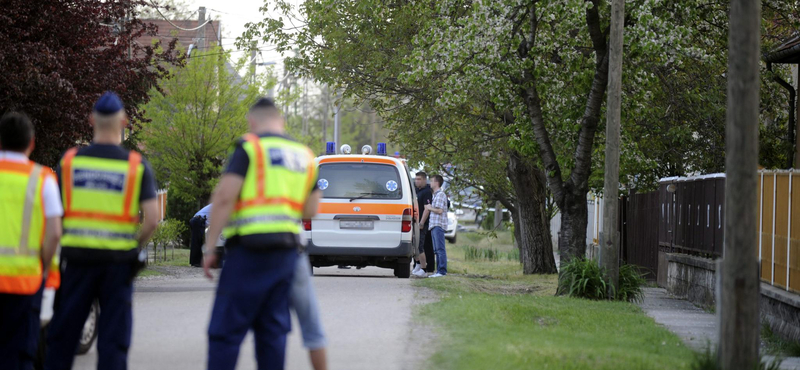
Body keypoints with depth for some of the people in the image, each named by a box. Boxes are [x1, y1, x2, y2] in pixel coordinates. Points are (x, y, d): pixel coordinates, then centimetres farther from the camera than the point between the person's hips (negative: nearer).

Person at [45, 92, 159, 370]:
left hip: (77, 256, 1)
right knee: (114, 337, 4)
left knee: (62, 336, 10)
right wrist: (134, 245, 7)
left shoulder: (70, 161, 0)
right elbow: (152, 219, -10)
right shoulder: (137, 166, -4)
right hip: (118, 260, -1)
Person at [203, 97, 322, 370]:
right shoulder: (304, 156, 15)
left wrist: (209, 247, -10)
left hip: (250, 248, -6)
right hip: (286, 252, 6)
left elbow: (224, 197, -13)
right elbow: (311, 209, 16)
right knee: (273, 327, 10)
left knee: (226, 330, -4)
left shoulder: (249, 148, -4)